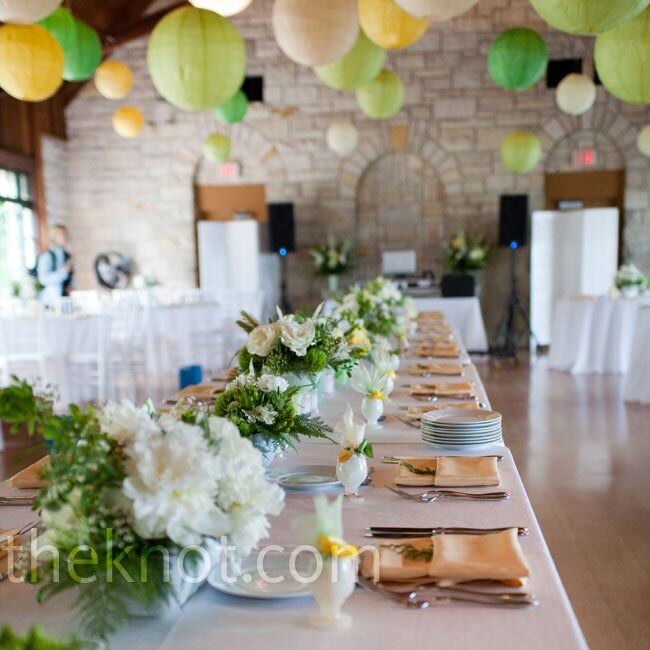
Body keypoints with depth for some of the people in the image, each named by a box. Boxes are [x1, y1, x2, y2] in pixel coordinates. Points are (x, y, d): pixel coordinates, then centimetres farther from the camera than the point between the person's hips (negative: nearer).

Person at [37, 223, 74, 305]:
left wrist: (70, 286, 3)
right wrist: (63, 271, -20)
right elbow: (44, 279, -17)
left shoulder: (67, 256, 11)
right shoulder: (46, 256, -9)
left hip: (66, 297, 6)